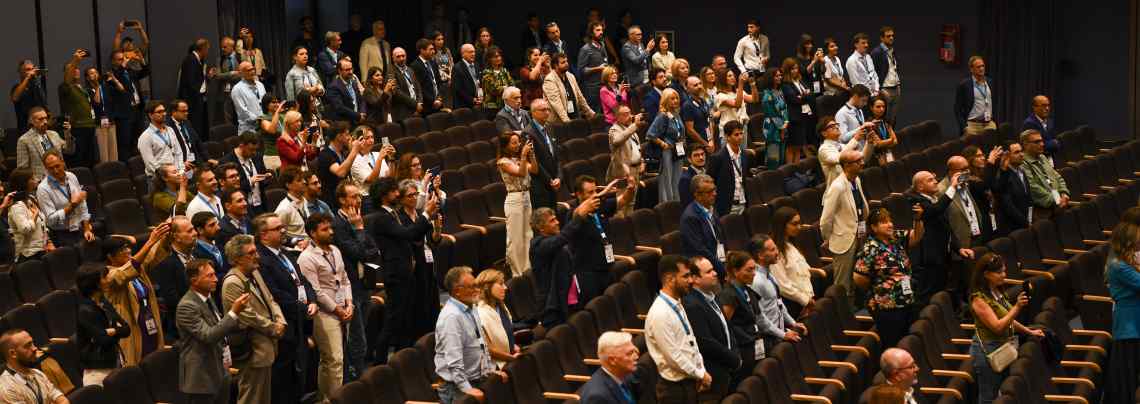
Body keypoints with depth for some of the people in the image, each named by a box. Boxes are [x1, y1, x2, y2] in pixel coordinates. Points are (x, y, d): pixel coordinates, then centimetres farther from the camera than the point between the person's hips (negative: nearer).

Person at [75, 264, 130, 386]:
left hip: (113, 365, 7)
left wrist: (112, 331, -13)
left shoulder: (104, 303, 9)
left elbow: (126, 329, 6)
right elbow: (102, 338, -17)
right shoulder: (85, 311, -15)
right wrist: (118, 330, 0)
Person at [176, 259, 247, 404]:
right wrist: (234, 312, -29)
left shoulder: (207, 297, 9)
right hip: (202, 378, -8)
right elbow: (208, 336, -27)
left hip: (220, 373, 8)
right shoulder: (187, 306, -19)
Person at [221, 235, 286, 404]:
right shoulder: (232, 283, -20)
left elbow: (270, 301, 15)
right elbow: (248, 316, -21)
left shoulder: (254, 273, 10)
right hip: (252, 352, -10)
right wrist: (274, 328, -10)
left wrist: (280, 321, -3)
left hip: (265, 349, 10)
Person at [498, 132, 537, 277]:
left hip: (526, 197, 7)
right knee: (515, 239, -2)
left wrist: (531, 154, -6)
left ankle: (527, 269, 18)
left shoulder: (519, 159, 11)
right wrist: (524, 155, -24)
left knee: (528, 236, 10)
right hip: (514, 199, -7)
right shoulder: (503, 162, -10)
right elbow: (520, 173, -21)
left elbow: (534, 170, 2)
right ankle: (517, 273, 4)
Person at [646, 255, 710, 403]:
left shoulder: (677, 305, 7)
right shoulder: (660, 313, -22)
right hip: (675, 388, -8)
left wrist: (701, 370, 3)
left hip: (689, 382, 8)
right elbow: (673, 357, -20)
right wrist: (701, 375, -9)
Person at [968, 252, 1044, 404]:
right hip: (988, 350, -8)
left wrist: (1029, 331, 19)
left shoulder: (998, 292, 7)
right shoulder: (979, 299, -19)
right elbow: (997, 326, -25)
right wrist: (1017, 307, -31)